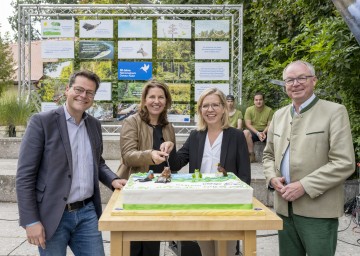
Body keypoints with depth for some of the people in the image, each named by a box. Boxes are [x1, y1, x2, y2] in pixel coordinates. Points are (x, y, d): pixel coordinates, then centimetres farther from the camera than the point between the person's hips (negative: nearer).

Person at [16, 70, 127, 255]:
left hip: (87, 212, 5)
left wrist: (113, 180, 0)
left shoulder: (94, 125, 8)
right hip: (52, 216, -5)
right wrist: (31, 221, -14)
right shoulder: (42, 121, -10)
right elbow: (24, 175, -11)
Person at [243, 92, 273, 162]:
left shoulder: (269, 110, 0)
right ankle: (252, 155, -25)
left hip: (265, 132, 0)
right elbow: (248, 124, -8)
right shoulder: (249, 110, -1)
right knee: (246, 132, -33)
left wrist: (264, 132, -24)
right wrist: (258, 133, -22)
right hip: (253, 131, 0)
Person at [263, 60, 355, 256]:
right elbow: (268, 155, 19)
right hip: (284, 207, 5)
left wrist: (304, 186, -18)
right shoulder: (279, 115, 11)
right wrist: (272, 177, -2)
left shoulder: (334, 112, -6)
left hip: (318, 210, -5)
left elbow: (344, 163, -13)